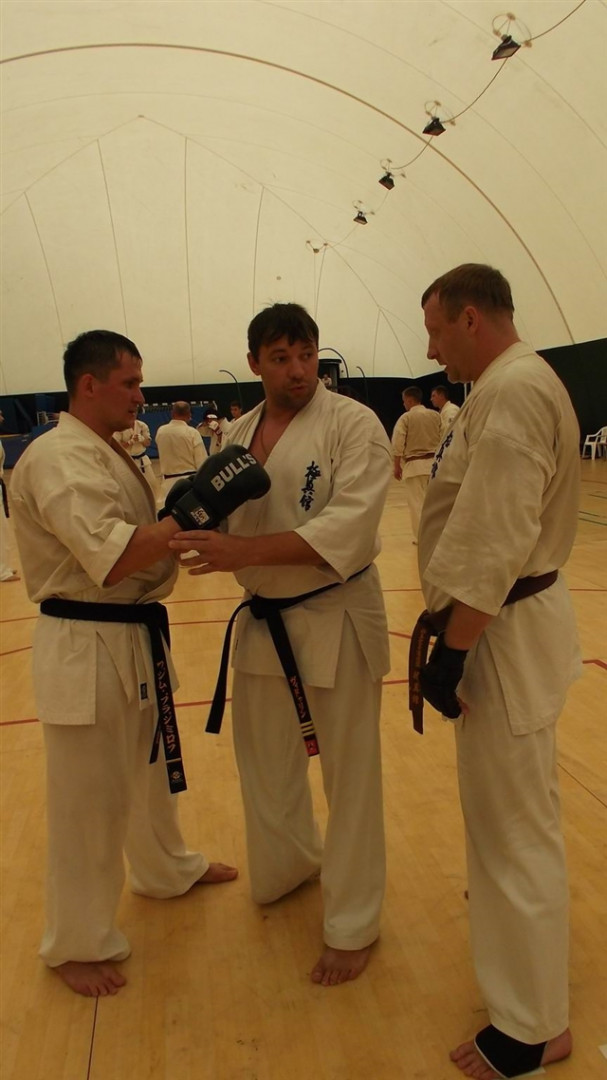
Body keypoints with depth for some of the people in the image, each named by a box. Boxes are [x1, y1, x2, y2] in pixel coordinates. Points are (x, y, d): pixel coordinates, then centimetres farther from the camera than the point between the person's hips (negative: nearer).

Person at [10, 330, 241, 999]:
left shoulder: (107, 453, 12)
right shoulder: (58, 459, -19)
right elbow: (113, 560, -29)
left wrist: (190, 515, 1)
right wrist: (190, 510, -23)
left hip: (134, 637, 10)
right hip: (86, 649, -10)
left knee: (150, 767, 26)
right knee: (89, 799, 5)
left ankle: (166, 870, 50)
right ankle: (75, 944, 26)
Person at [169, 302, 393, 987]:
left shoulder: (353, 425, -13)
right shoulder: (240, 434, 6)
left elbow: (347, 527, -25)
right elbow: (224, 518, 10)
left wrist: (246, 550, -33)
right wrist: (200, 533, -13)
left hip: (336, 618, -6)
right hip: (264, 619, 6)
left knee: (349, 773, 7)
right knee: (265, 762, 21)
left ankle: (352, 925, 28)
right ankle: (292, 864, 50)